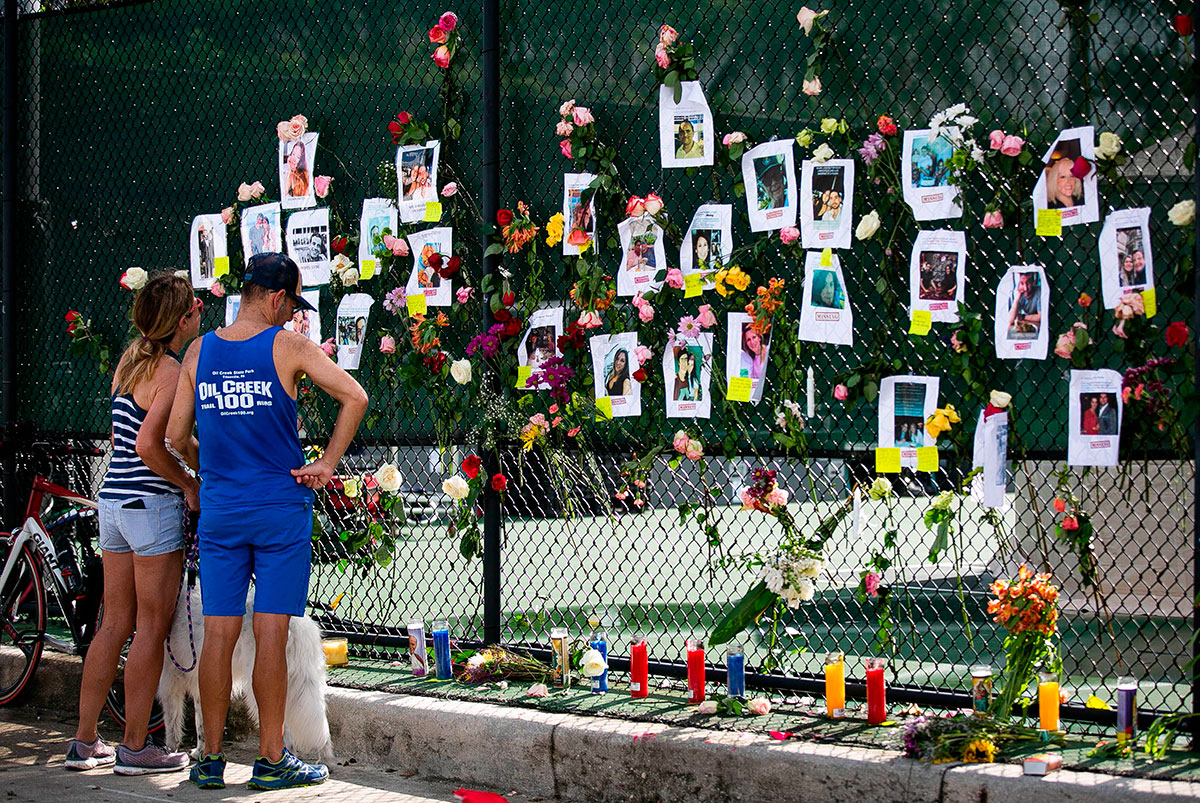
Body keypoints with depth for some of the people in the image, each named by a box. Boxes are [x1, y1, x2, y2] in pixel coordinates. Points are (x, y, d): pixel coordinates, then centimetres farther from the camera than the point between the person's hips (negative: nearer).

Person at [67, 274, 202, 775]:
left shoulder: (129, 361, 12)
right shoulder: (171, 372, -14)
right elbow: (149, 444, -23)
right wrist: (190, 485, -12)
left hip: (113, 499, 9)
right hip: (152, 504, -8)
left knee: (114, 624, 12)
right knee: (152, 626, -1)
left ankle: (84, 742, 15)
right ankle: (135, 747, 2)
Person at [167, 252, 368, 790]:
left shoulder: (199, 352, 6)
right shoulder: (288, 347, -6)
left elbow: (176, 436, 8)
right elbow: (354, 397, -13)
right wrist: (327, 463, -6)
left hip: (219, 510, 4)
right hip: (280, 506, -4)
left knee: (219, 634, 6)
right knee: (271, 634, -1)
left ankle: (211, 759, 9)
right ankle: (271, 760, 3)